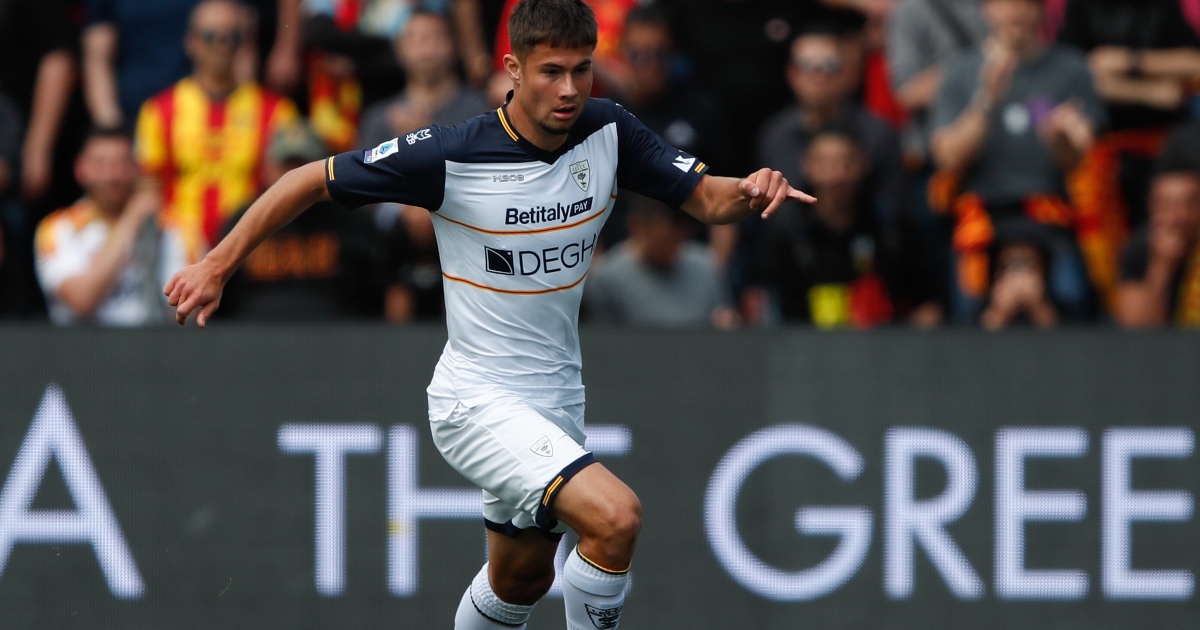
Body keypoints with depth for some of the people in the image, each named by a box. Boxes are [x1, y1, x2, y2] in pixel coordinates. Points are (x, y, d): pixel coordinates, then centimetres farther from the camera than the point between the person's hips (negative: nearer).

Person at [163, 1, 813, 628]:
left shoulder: (607, 132, -7)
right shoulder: (450, 156, -21)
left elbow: (703, 195, -1)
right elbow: (314, 179, -13)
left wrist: (748, 192, -24)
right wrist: (217, 265, -14)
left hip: (555, 401, 7)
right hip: (478, 402, -7)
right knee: (615, 516, -27)